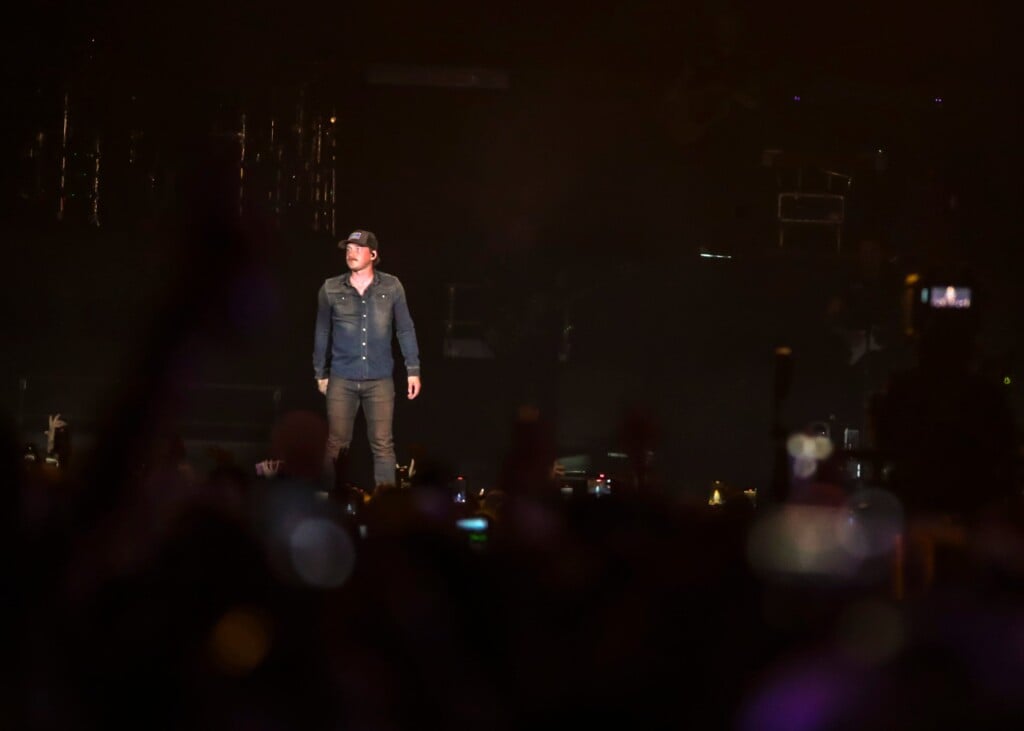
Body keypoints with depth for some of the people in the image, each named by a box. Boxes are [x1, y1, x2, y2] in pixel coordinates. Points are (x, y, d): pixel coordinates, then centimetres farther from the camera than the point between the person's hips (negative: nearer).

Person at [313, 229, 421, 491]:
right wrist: (320, 373, 13)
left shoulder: (391, 287, 1)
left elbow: (405, 329, 6)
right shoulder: (331, 289, 2)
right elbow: (322, 333, 10)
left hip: (379, 379, 0)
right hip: (341, 380, 1)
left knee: (383, 444, -1)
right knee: (337, 445, 1)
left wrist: (413, 370, 4)